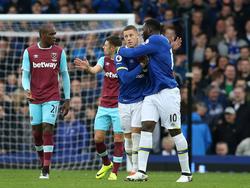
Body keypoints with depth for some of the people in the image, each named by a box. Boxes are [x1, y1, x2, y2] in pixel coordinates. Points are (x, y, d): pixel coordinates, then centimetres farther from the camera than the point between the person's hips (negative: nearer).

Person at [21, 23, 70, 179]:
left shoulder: (59, 52, 2)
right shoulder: (29, 52, 2)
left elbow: (65, 76, 7)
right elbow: (25, 75, 3)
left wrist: (67, 99, 5)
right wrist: (27, 90, -18)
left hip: (52, 98, -2)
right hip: (35, 99, 2)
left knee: (47, 131, -12)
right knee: (36, 133, 5)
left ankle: (46, 170, -12)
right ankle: (43, 161, 28)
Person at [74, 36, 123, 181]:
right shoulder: (104, 60, 3)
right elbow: (95, 70, -15)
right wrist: (87, 68, -37)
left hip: (119, 107, -4)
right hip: (104, 106, 4)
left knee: (118, 139, -3)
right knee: (98, 138, 0)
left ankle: (115, 172, 7)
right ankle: (106, 164, 25)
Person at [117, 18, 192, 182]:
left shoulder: (157, 40, -10)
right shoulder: (162, 42, 18)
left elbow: (134, 53, -10)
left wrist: (120, 50, 8)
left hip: (167, 93, -9)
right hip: (151, 94, 9)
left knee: (175, 131, -3)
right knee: (146, 127, -2)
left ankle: (186, 173, 4)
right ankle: (141, 172, -7)